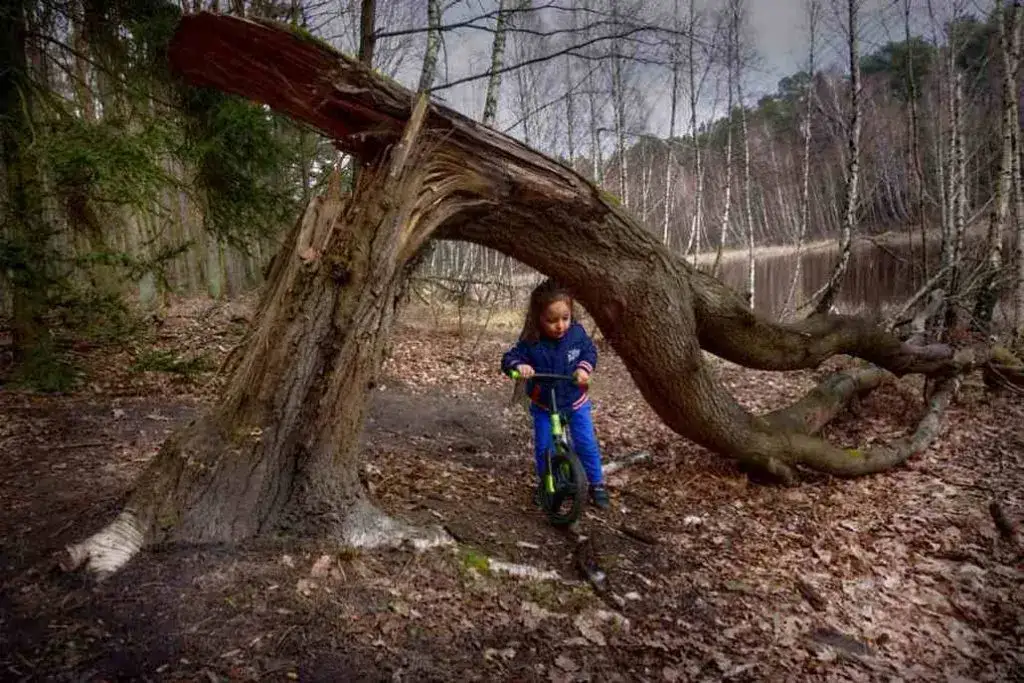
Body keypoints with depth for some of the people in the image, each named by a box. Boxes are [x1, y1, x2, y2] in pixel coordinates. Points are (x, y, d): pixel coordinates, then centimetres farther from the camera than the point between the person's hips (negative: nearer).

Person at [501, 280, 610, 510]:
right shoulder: (531, 343, -23)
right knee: (543, 447, 3)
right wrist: (519, 365, -42)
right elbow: (509, 358, -19)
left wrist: (585, 367, -25)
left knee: (587, 444, 2)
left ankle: (597, 484, 20)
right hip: (544, 405, 0)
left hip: (576, 402, 1)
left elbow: (590, 351, -4)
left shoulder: (577, 332, -17)